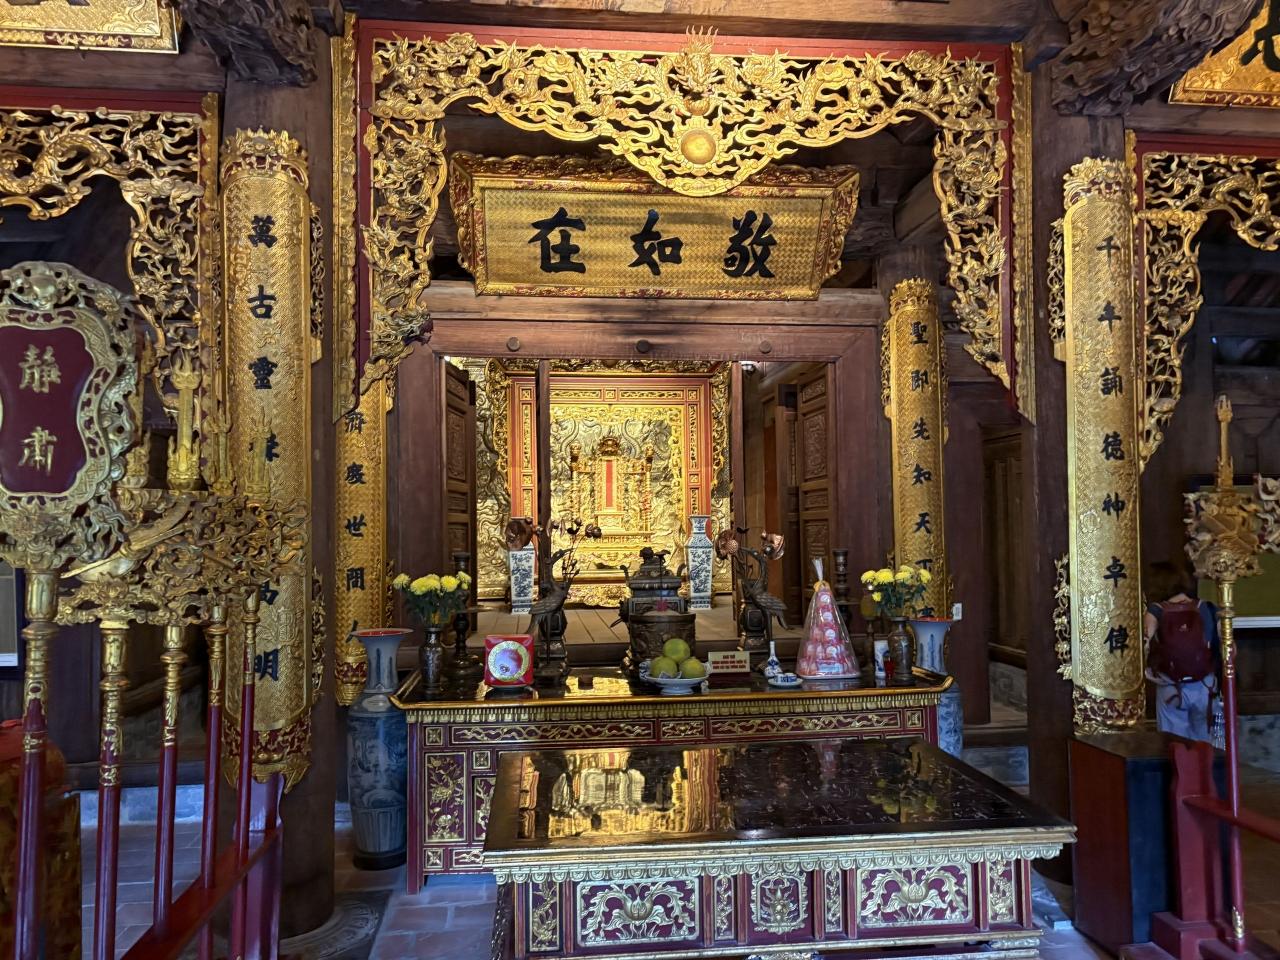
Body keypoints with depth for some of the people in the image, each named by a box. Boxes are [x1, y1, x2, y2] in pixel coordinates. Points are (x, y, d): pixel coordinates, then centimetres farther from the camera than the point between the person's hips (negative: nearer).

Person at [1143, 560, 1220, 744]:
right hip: (1203, 686, 3)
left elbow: (1146, 649, -18)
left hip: (1170, 688, -2)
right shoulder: (1207, 609, -4)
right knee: (1203, 740, 20)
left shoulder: (1155, 612, -11)